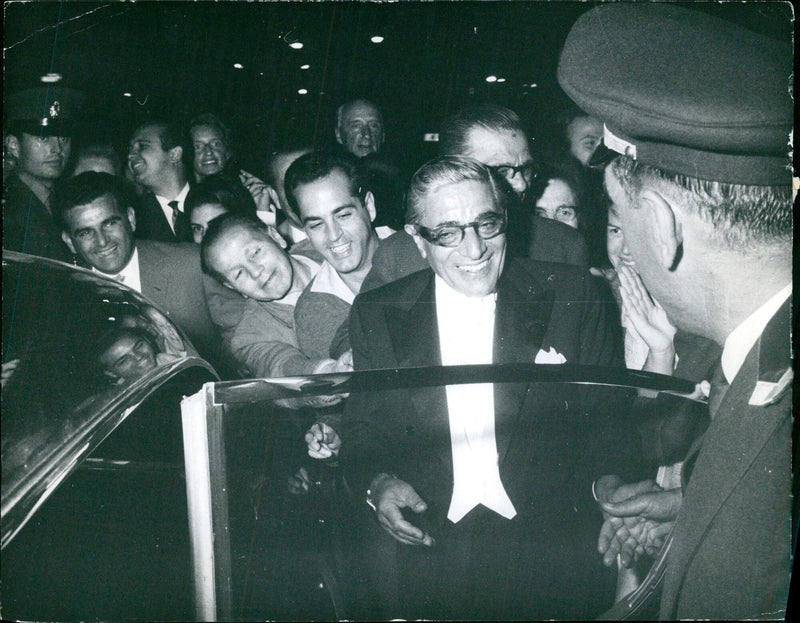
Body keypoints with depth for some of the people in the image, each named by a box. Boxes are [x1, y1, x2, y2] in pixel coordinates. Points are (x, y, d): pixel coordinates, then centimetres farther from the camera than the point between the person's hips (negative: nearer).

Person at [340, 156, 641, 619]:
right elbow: (363, 434, 12)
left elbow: (611, 419, 8)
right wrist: (378, 485, -10)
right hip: (424, 541, 2)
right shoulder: (377, 315, 8)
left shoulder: (571, 295, 5)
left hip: (548, 533, -1)